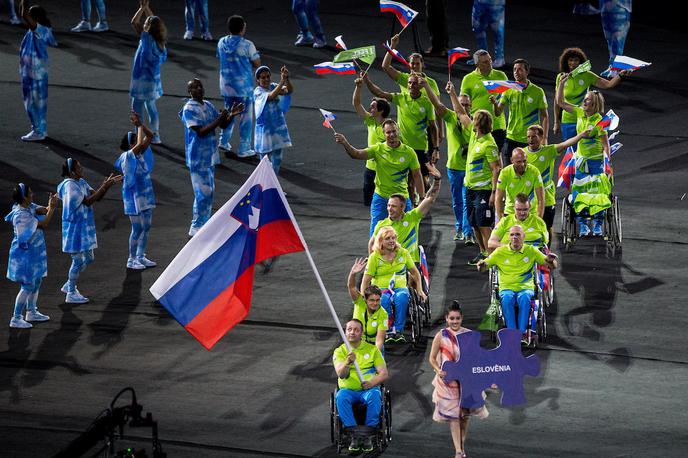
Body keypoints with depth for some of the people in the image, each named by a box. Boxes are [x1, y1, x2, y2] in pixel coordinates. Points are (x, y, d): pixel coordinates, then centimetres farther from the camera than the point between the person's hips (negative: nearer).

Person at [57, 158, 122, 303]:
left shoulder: (81, 182, 7)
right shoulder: (70, 185, -21)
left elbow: (97, 197, 6)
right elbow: (88, 201, -24)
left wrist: (107, 184, -9)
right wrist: (104, 186, -25)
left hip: (84, 227, 9)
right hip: (75, 228, -9)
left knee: (88, 259, 17)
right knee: (78, 260, -1)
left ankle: (69, 285, 32)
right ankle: (71, 294, 12)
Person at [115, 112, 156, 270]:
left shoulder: (141, 154, 3)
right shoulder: (128, 156, -18)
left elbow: (150, 135, 3)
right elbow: (140, 144, -33)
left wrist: (140, 123, -10)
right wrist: (139, 126, -21)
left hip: (146, 196, 8)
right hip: (134, 197, -8)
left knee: (146, 227, 13)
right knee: (137, 229, -1)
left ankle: (141, 257, 24)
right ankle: (132, 259, 10)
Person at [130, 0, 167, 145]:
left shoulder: (148, 40, -22)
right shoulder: (159, 41, -2)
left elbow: (134, 22, -20)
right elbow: (153, 20, 13)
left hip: (142, 81, -8)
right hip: (153, 80, 8)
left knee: (137, 110, 2)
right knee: (151, 108, 20)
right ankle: (155, 137, 27)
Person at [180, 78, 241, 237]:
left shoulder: (208, 105, 10)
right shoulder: (189, 109, -14)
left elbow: (222, 125, 12)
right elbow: (200, 132, -22)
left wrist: (231, 115, -6)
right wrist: (218, 120, -25)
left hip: (210, 155, 8)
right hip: (198, 157, -8)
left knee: (209, 192, 13)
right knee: (203, 193, -8)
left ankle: (203, 225, 22)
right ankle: (196, 229, 0)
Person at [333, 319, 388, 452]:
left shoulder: (372, 349, 9)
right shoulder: (340, 351, 7)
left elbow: (384, 374, 3)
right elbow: (341, 374, -10)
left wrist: (373, 382, -19)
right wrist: (347, 363, -32)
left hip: (368, 390, 0)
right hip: (348, 390, 0)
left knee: (374, 396, -35)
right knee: (340, 397, -34)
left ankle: (368, 435, -29)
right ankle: (354, 435, -31)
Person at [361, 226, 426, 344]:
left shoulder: (403, 253, 9)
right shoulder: (374, 257, 2)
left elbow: (415, 272, 19)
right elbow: (366, 279, 1)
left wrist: (419, 290, 9)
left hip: (400, 288, 1)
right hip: (380, 288, -1)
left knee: (402, 297, -37)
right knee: (384, 299, -39)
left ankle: (398, 330, -33)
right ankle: (388, 331, -32)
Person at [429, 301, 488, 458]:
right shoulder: (441, 336, -7)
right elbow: (432, 358, -1)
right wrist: (439, 371, -18)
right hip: (448, 380, -2)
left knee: (465, 413, 11)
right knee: (453, 415, -4)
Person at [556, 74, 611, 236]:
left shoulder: (599, 120, -15)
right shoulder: (580, 113, 1)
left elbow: (605, 144, -14)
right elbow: (560, 102, 8)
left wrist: (608, 160, -22)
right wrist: (561, 84, -1)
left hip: (596, 160, -5)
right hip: (580, 159, 5)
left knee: (597, 193, -2)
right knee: (579, 193, 3)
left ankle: (598, 224, 7)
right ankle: (582, 224, 8)